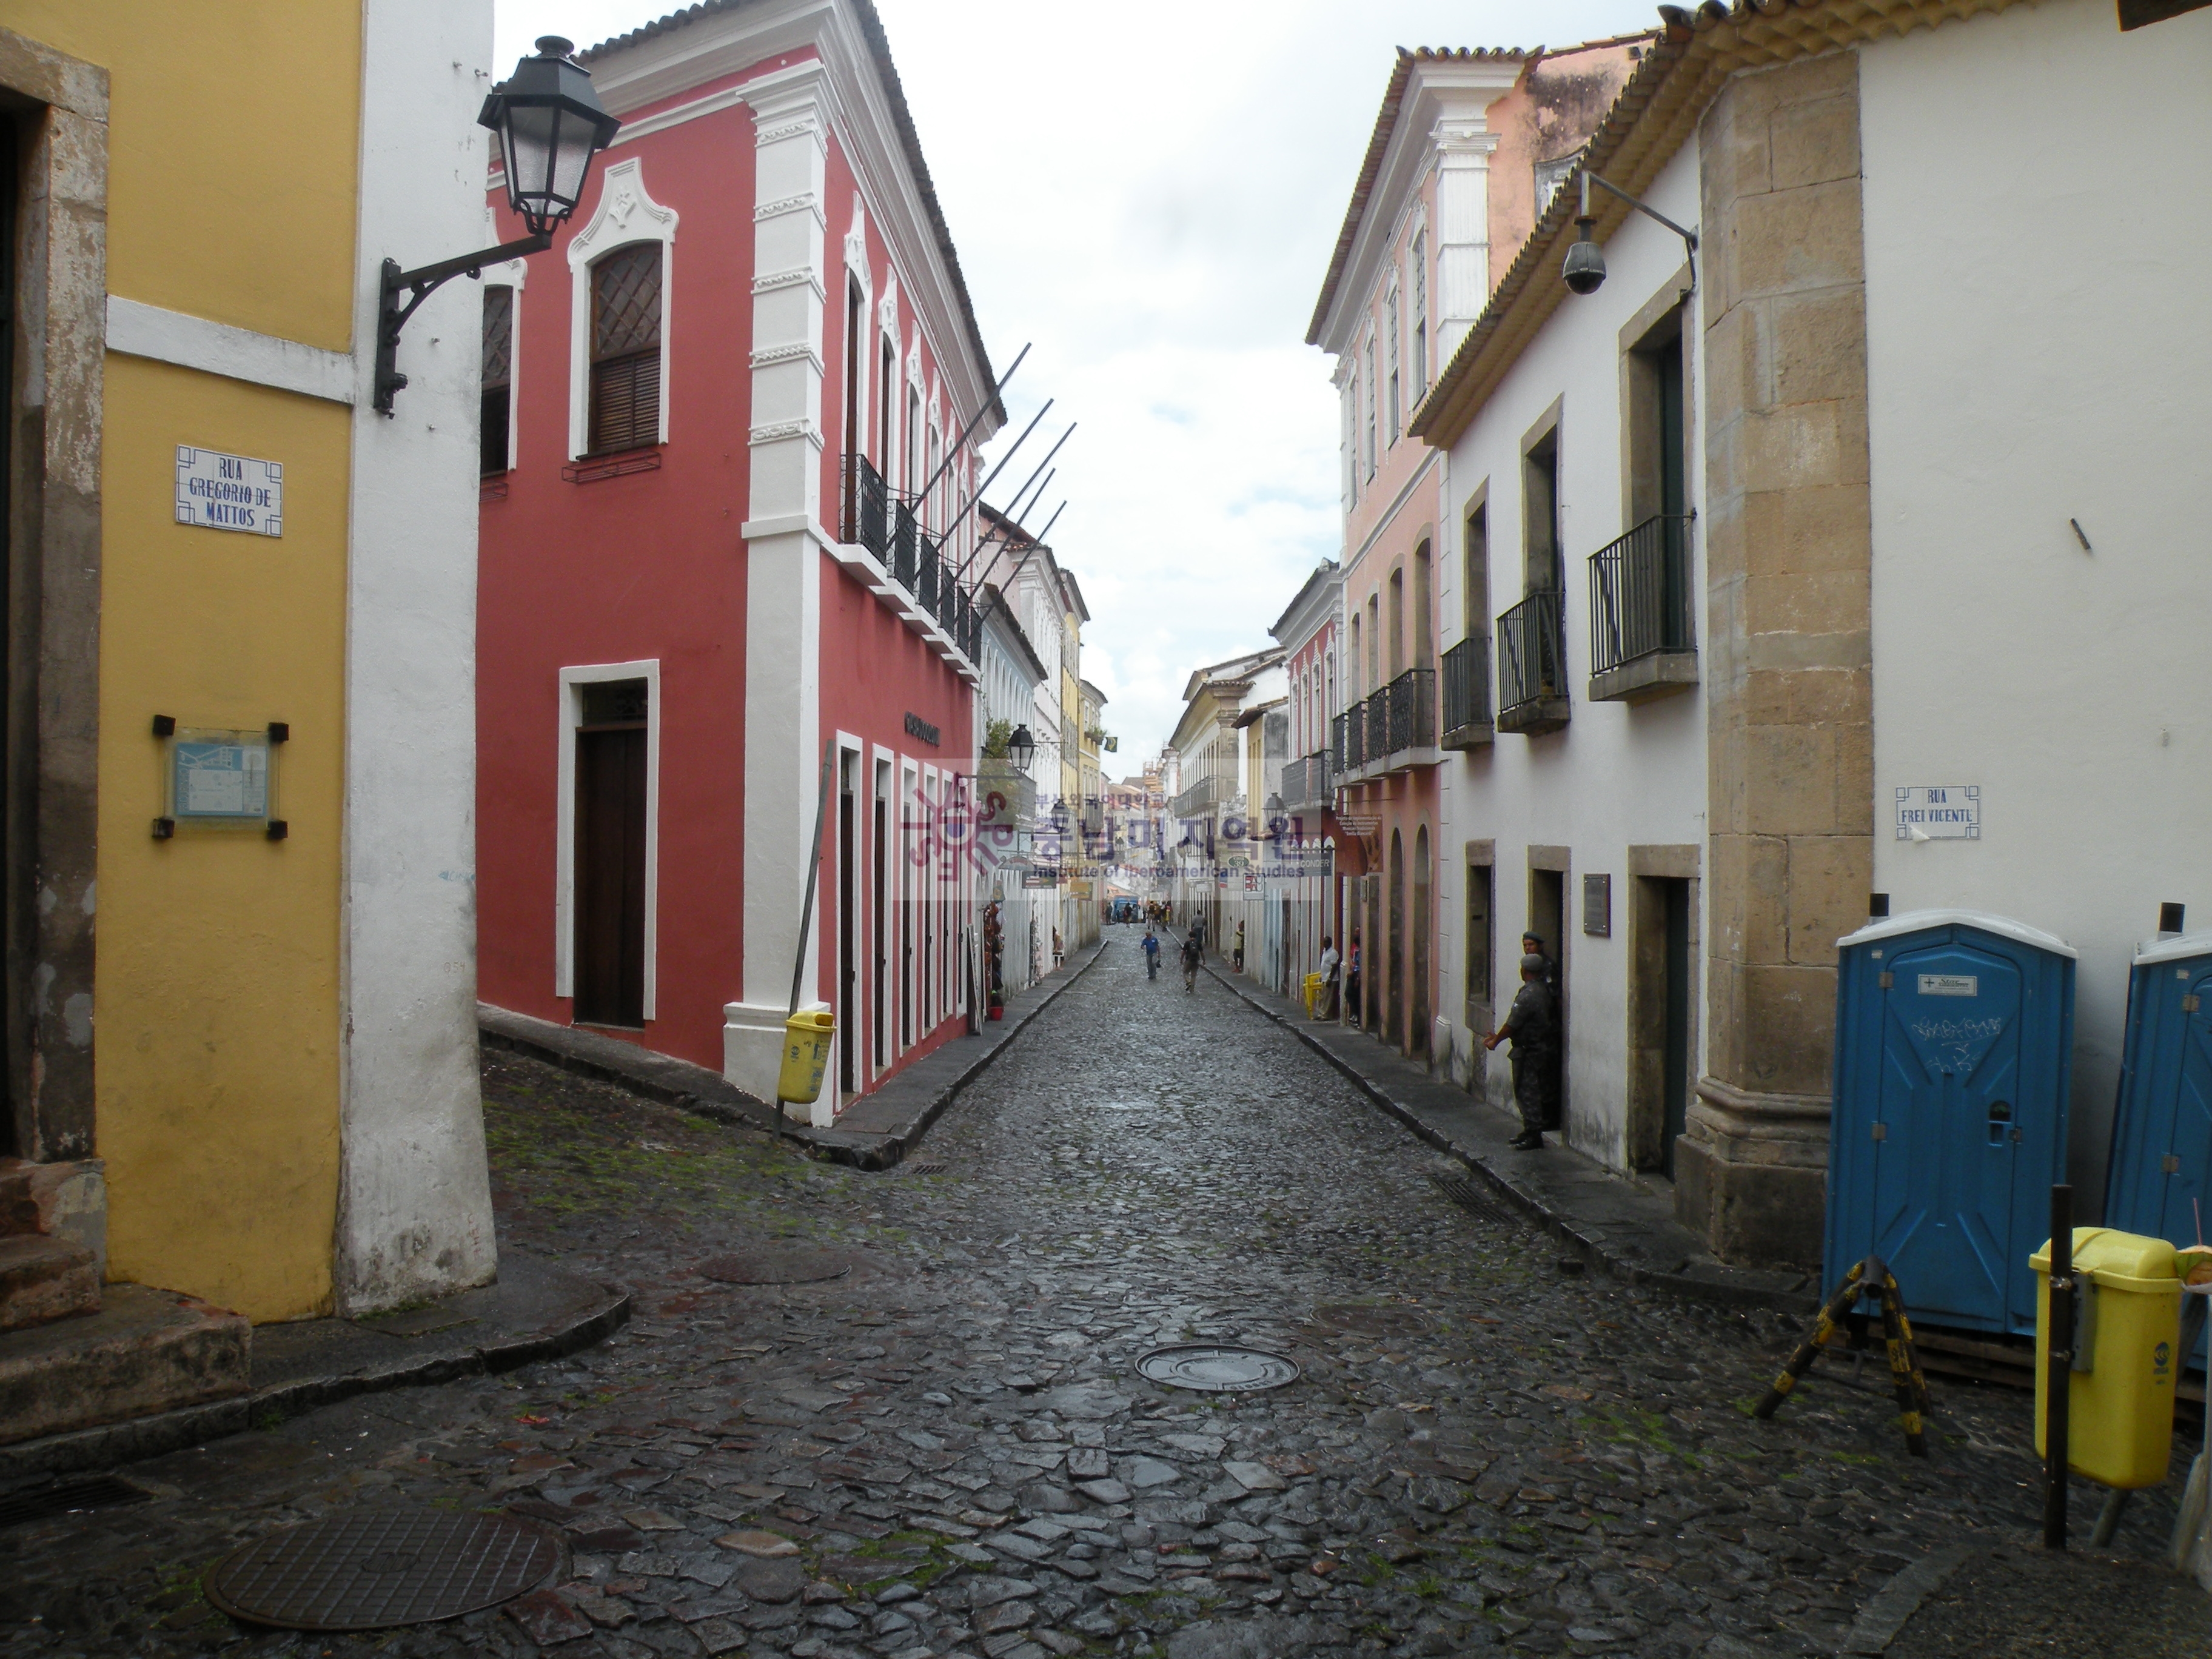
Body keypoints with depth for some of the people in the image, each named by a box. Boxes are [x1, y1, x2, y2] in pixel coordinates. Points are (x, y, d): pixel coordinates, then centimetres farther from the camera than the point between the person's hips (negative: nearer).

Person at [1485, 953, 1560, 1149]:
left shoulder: (1528, 995, -22)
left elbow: (1512, 1024, -16)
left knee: (1527, 1092, -4)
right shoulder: (1545, 990, 8)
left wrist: (1496, 1040, -1)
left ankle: (1533, 1135, -1)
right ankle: (1530, 1131, 23)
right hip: (1546, 1047, 10)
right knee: (1538, 1091, 15)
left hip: (1529, 1050, -10)